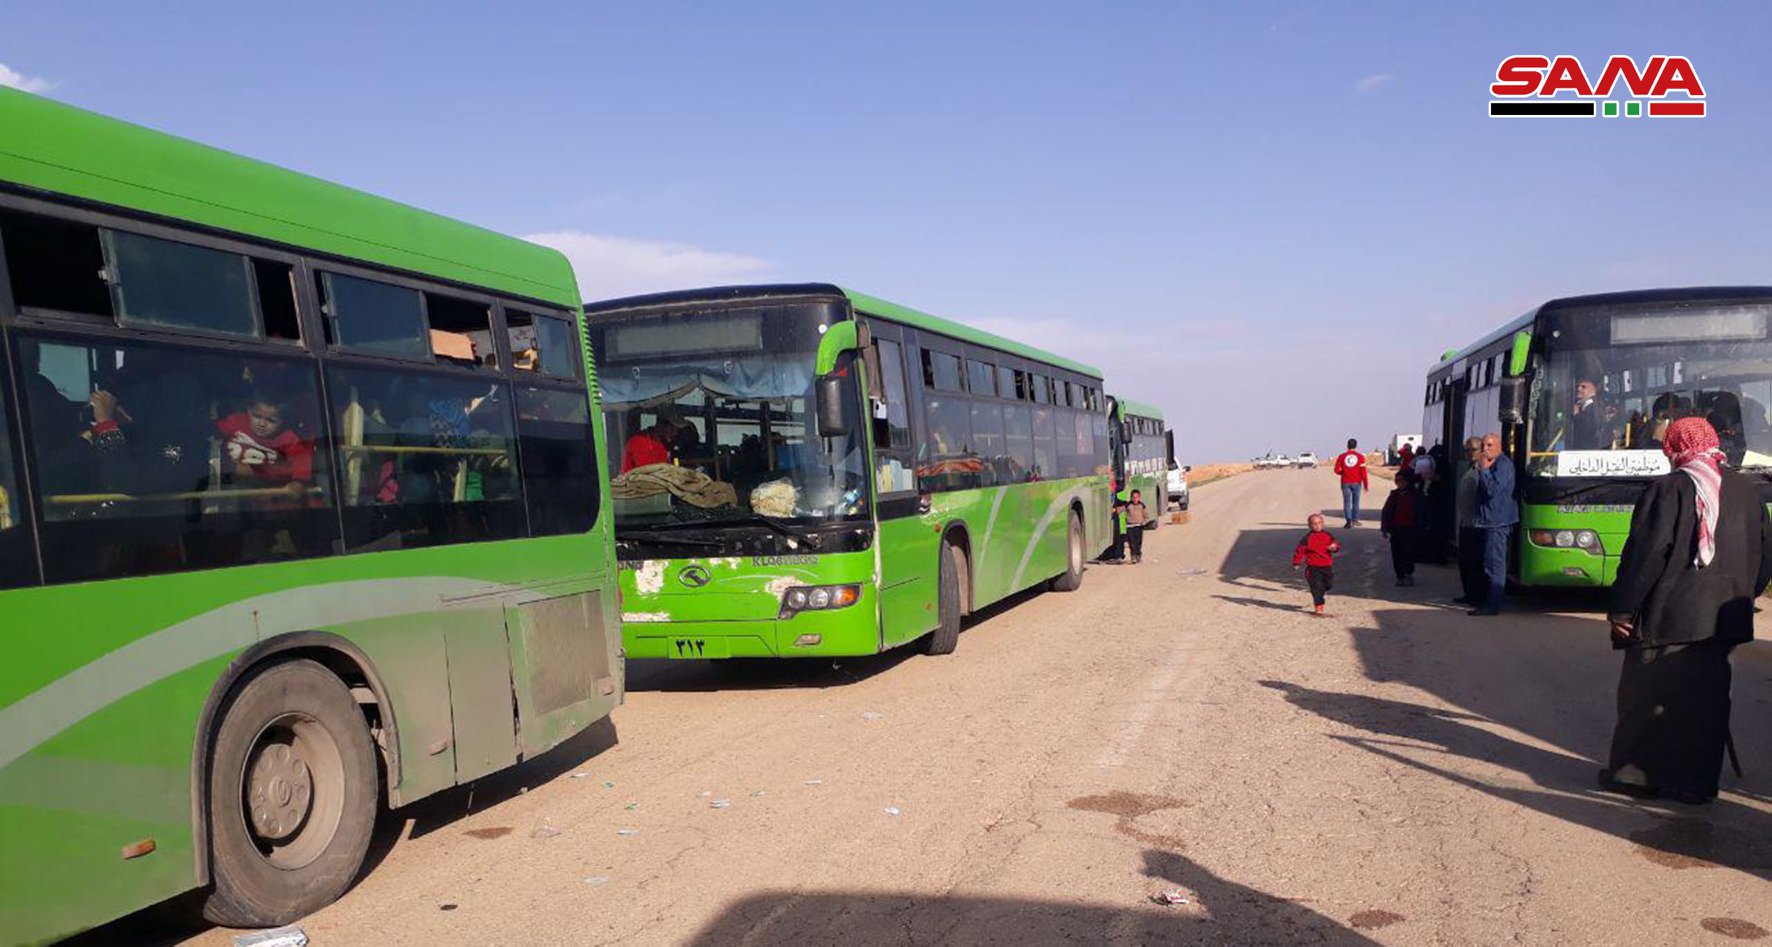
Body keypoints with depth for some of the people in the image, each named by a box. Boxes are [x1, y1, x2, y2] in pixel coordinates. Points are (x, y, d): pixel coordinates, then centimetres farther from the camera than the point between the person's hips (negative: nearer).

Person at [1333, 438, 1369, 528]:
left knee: (1347, 502, 1)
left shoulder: (1342, 457, 0)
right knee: (1355, 501, 13)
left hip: (1345, 483, 0)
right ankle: (1355, 520, 19)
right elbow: (1363, 472, -6)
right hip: (1356, 482, 0)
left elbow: (1337, 470, -3)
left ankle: (1349, 520, -12)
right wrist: (1366, 484, -1)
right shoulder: (1360, 457, -2)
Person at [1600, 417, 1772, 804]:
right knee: (1707, 698, 12)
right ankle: (1696, 781, 16)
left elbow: (1647, 553, -16)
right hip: (1723, 619, 6)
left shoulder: (1669, 489, -11)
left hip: (1667, 618, -5)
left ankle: (1634, 773, 12)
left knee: (1646, 696, 5)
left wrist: (1621, 609, -11)